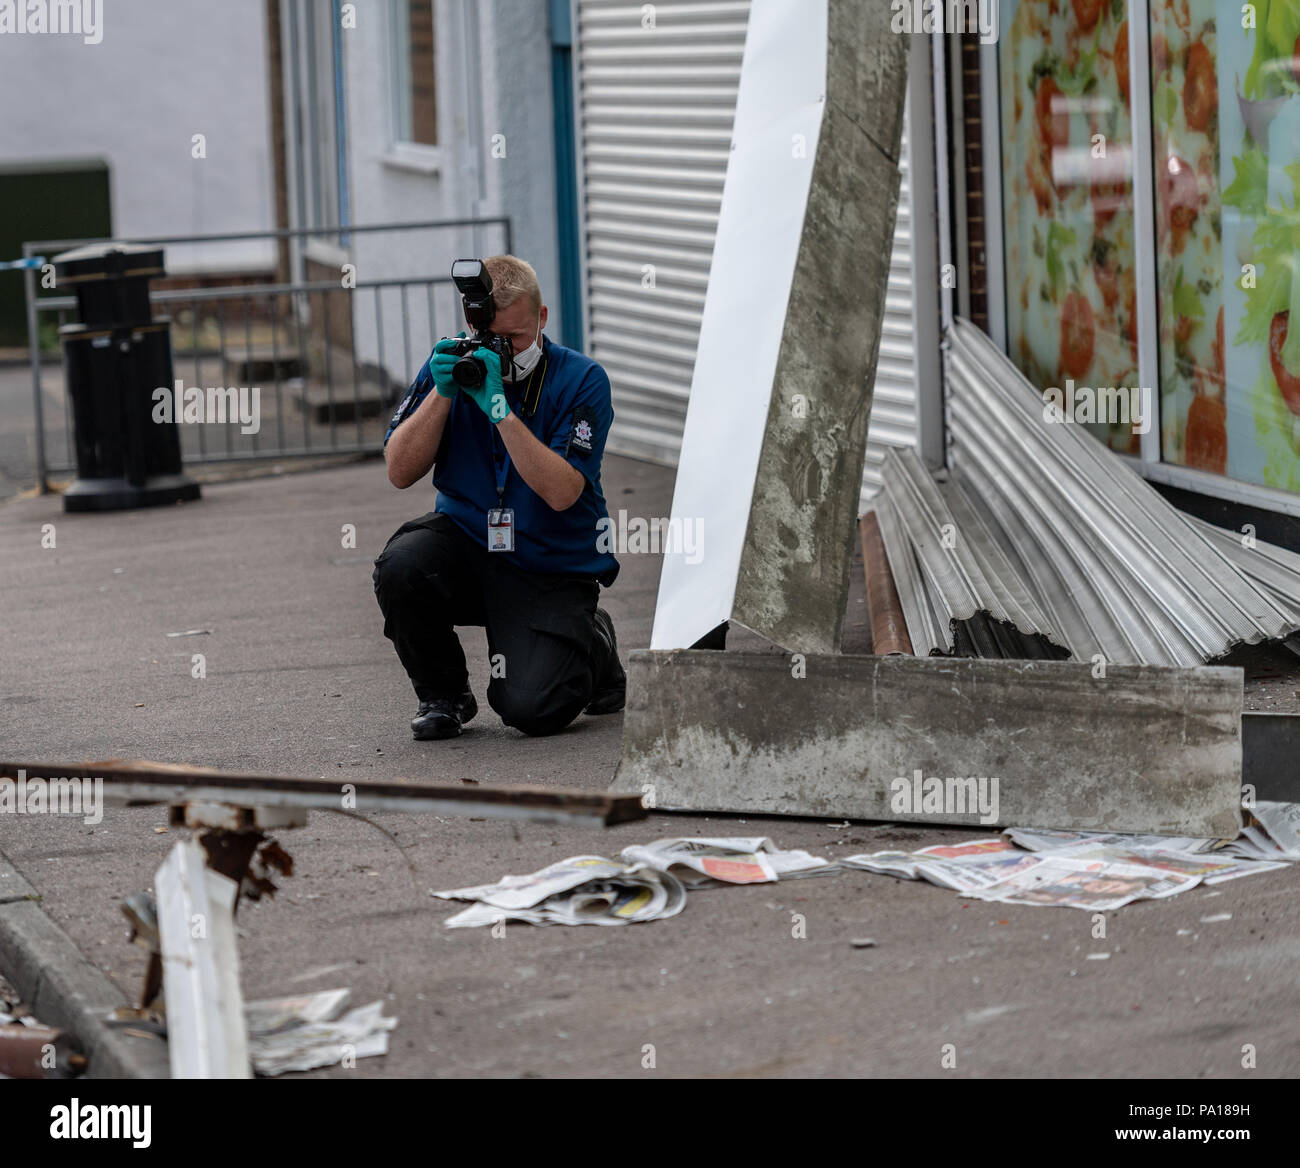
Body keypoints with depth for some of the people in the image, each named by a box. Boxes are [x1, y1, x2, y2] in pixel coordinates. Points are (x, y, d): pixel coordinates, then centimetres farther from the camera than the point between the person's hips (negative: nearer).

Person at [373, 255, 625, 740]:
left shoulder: (581, 381, -12)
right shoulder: (452, 364, -3)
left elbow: (561, 493, -24)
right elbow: (400, 472, -8)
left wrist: (499, 408, -31)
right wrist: (442, 392, -22)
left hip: (553, 567, -3)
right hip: (467, 542, 3)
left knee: (530, 710, -21)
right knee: (400, 566, -30)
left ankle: (595, 649, 17)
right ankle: (443, 695, -2)